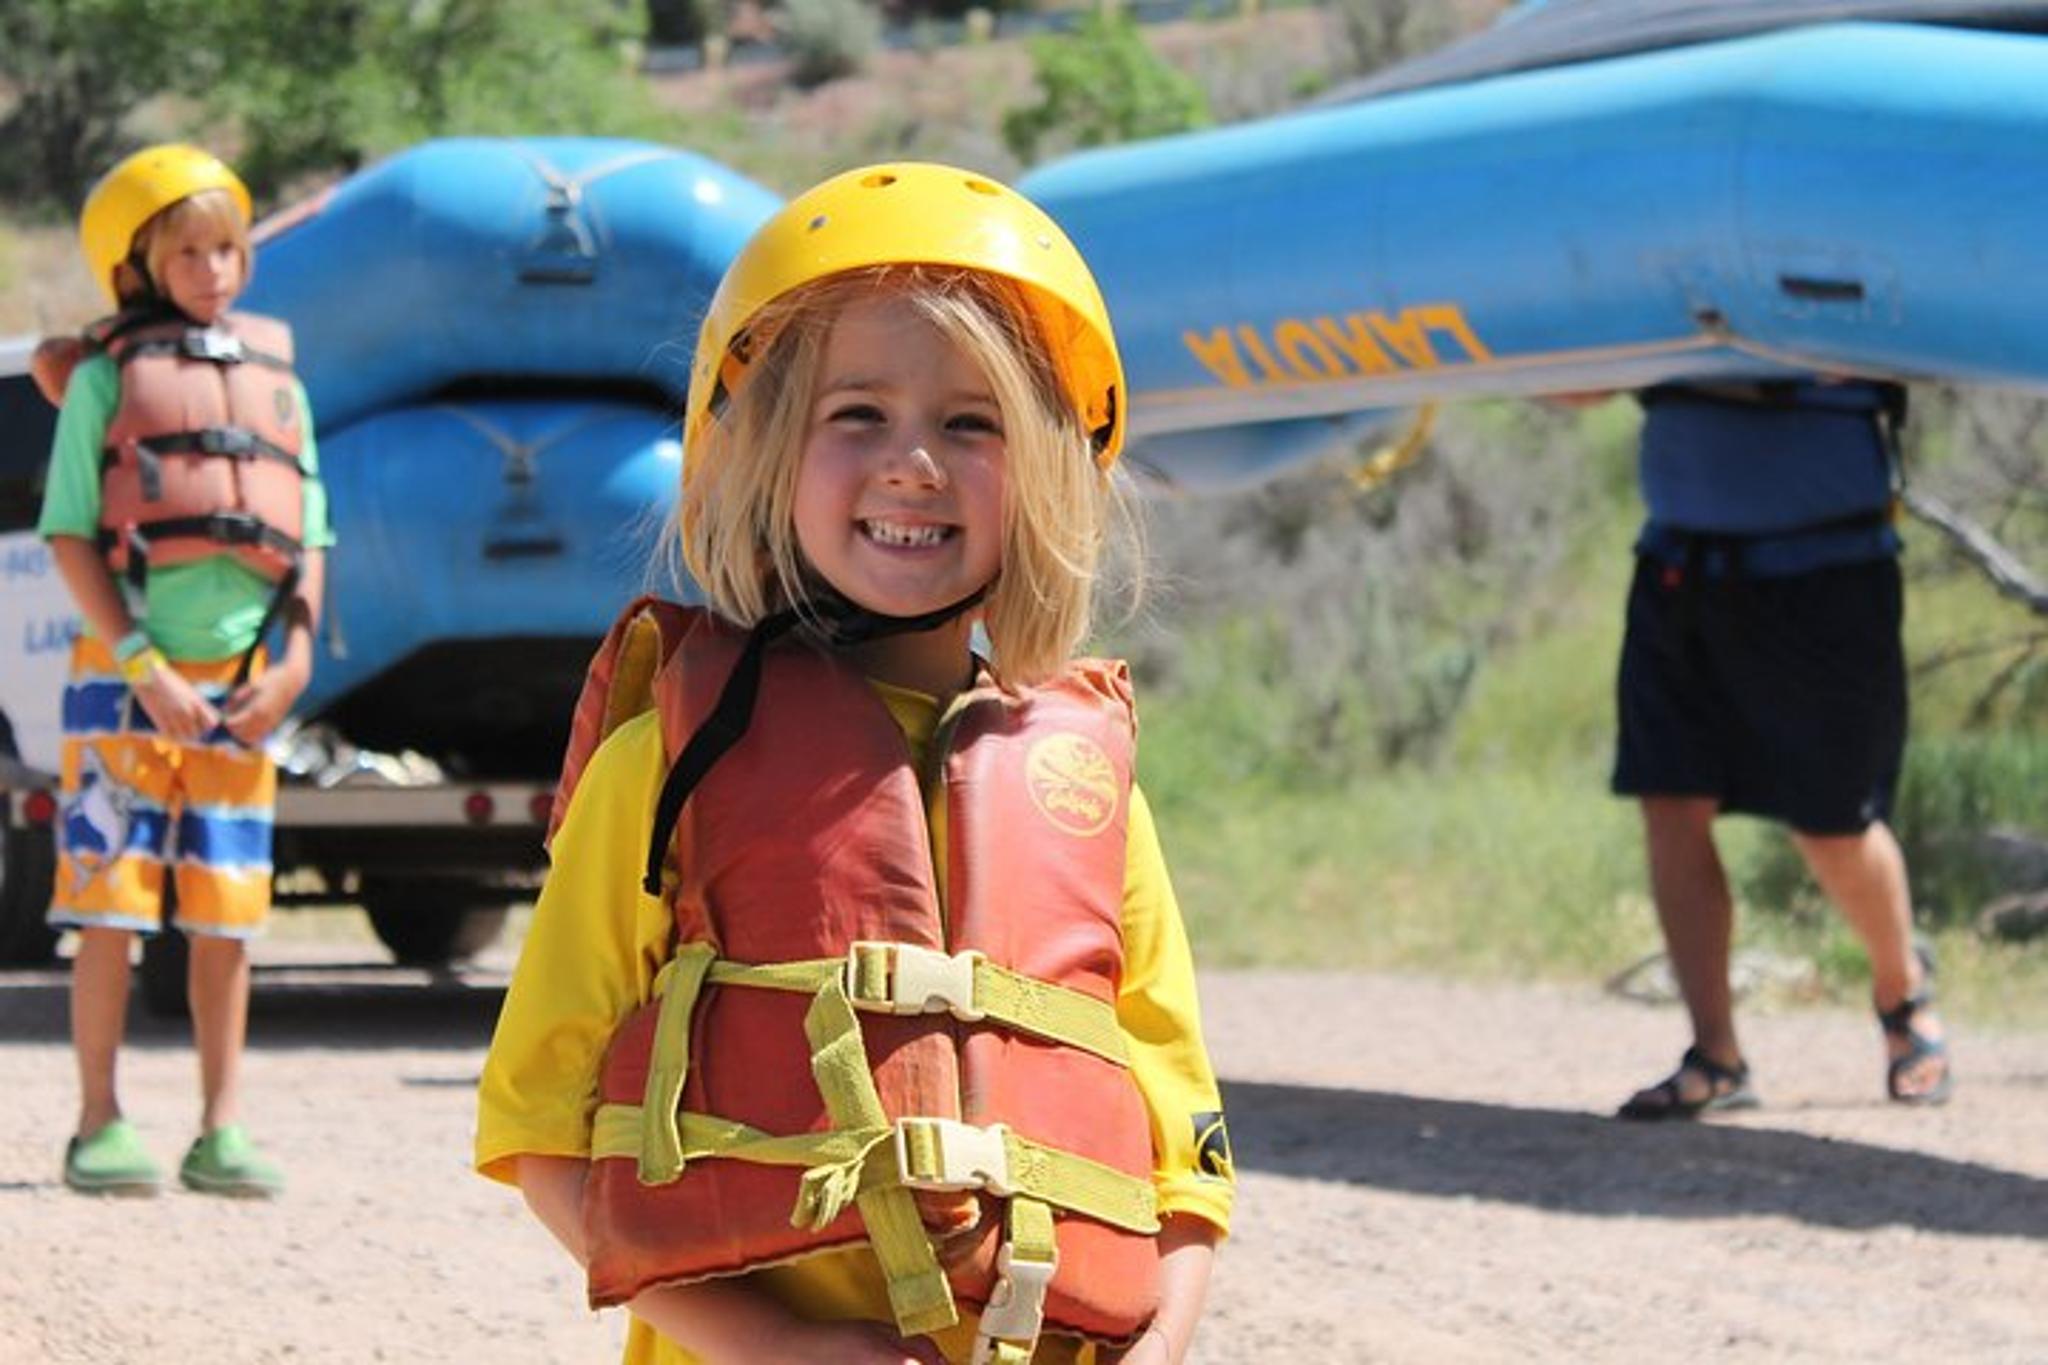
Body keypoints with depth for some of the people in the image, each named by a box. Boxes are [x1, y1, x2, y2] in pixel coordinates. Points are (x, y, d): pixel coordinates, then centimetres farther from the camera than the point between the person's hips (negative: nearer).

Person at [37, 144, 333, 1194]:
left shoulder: (274, 378, 13)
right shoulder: (104, 377, 1)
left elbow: (309, 538, 15)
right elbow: (69, 535, -4)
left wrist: (292, 664, 1)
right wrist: (142, 667, -12)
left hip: (238, 685, 3)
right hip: (124, 676, -3)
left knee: (226, 915, 3)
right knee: (110, 907, -3)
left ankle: (221, 1133, 8)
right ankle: (99, 1126, 3)